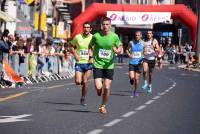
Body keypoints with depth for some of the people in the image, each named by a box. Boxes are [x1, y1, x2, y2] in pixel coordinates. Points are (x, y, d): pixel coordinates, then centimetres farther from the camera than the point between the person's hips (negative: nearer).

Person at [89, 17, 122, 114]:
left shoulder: (114, 36, -4)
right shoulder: (96, 36, -5)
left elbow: (120, 47, 7)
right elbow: (91, 46, 13)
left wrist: (117, 51, -16)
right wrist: (93, 55, -1)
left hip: (109, 66, 1)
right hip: (97, 65, -1)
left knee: (107, 88, -1)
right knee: (98, 87, -13)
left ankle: (103, 106, 21)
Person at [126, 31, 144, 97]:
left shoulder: (143, 43, 0)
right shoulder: (131, 43, -3)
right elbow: (127, 50, 12)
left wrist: (144, 56, -7)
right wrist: (129, 54, -8)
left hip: (139, 62, 0)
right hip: (132, 62, 0)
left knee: (136, 78, 2)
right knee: (131, 77, -12)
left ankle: (135, 91, 21)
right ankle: (132, 80, 27)